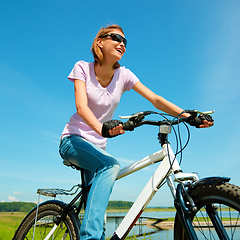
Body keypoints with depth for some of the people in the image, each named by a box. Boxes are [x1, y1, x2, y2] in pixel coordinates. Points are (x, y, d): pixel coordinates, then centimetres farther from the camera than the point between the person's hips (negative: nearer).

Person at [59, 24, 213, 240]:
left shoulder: (123, 75, -1)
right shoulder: (83, 68, -8)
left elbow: (155, 100, -9)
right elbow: (81, 106, -24)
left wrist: (190, 116, -22)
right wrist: (101, 129, -44)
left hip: (97, 146, 5)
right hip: (73, 141, -4)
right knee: (111, 165, -31)